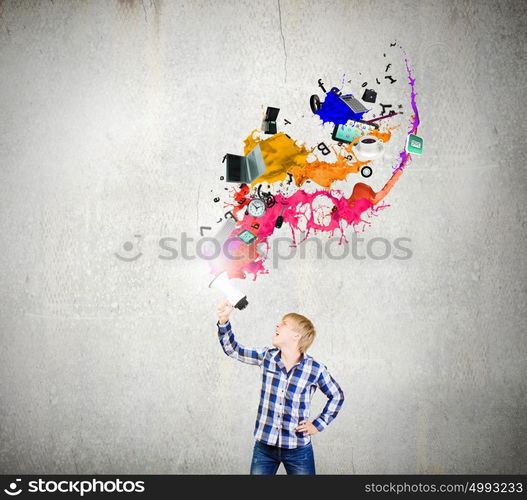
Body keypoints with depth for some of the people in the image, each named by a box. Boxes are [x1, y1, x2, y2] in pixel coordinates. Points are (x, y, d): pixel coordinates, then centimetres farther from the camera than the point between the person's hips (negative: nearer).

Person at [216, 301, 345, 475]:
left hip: (298, 449, -2)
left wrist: (318, 424, 1)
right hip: (264, 446, 2)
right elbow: (233, 350, 2)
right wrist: (223, 321, -11)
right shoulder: (267, 357, 0)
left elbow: (337, 396, 7)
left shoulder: (315, 369, -8)